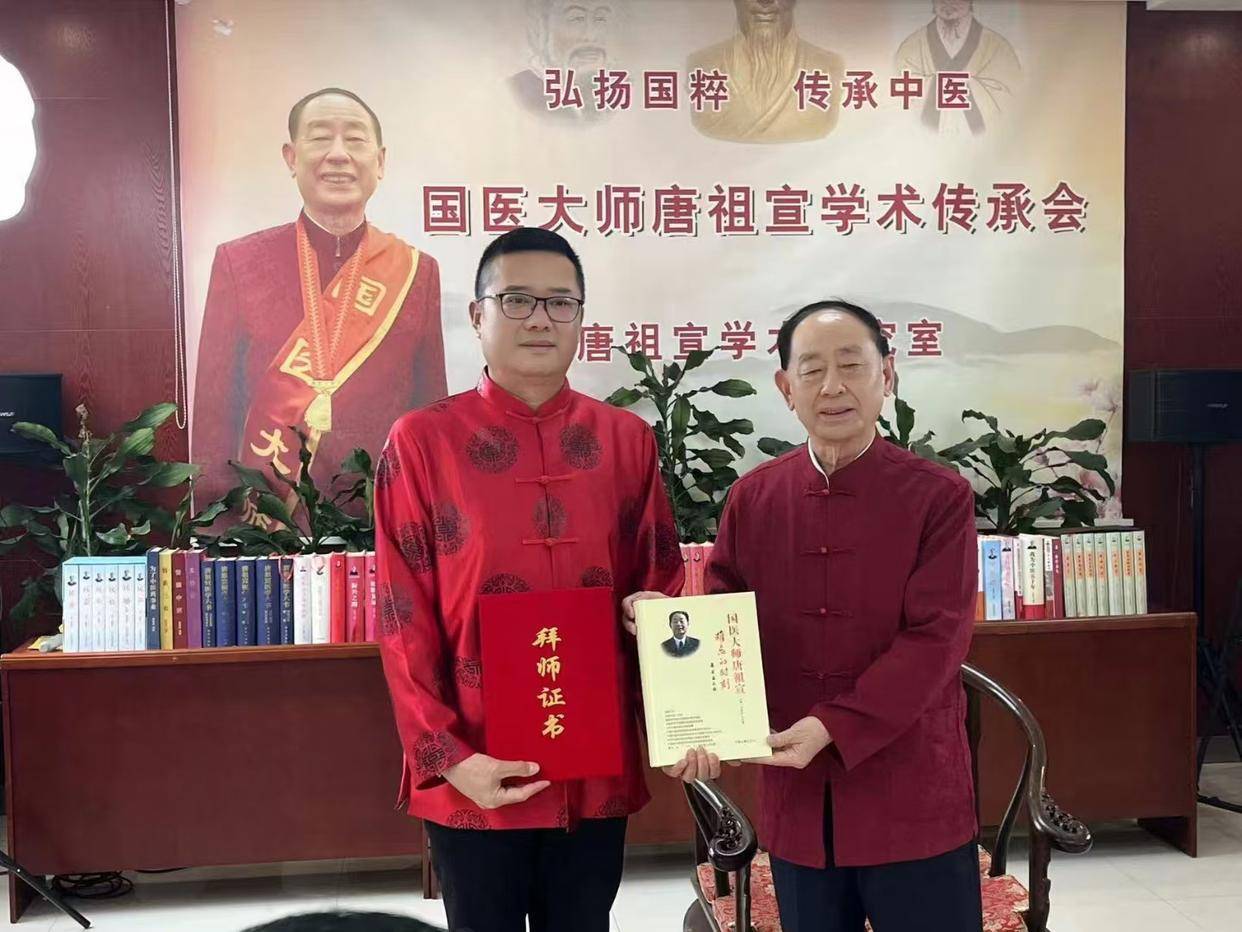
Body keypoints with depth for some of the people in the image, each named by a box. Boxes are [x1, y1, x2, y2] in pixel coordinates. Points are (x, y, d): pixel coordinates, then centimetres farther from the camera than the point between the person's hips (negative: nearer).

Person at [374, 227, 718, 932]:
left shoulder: (628, 439, 2)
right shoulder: (421, 442, -6)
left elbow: (662, 585, 8)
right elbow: (405, 620, -5)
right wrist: (445, 756, -11)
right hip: (476, 779, -2)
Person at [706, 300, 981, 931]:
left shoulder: (939, 497, -7)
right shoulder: (752, 498, 1)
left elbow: (935, 639, -14)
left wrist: (834, 728, -22)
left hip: (913, 798, -2)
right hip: (796, 797, 3)